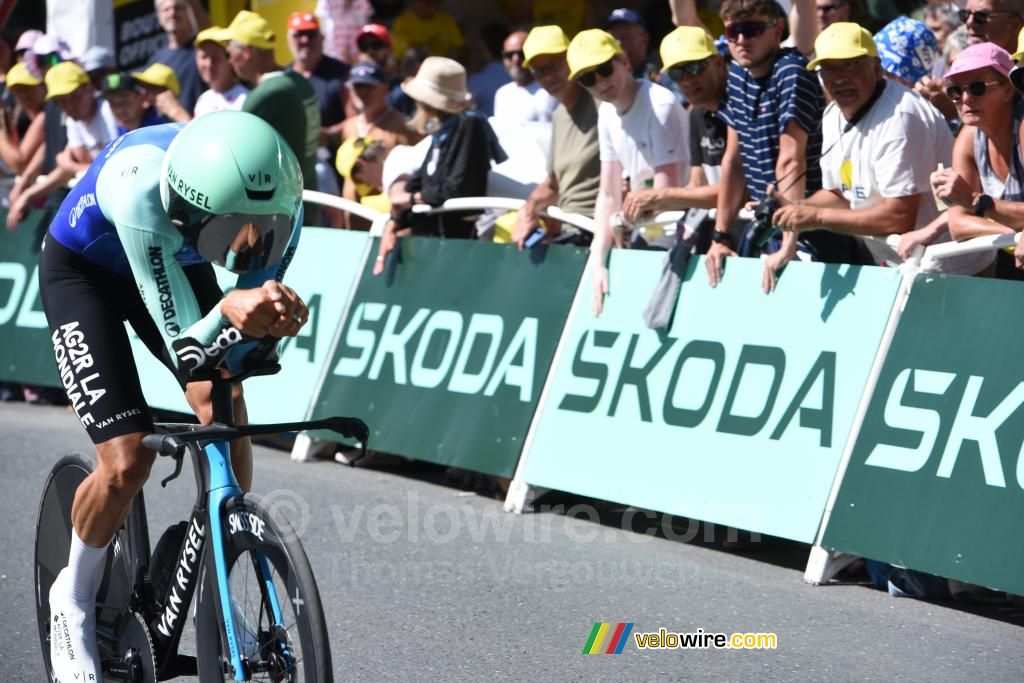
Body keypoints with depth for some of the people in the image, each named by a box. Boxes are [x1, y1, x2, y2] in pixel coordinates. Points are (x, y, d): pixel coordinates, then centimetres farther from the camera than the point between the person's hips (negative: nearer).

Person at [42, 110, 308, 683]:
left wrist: (274, 320, -43)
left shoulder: (278, 197, -31)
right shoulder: (140, 190, -44)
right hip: (84, 269, -4)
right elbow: (187, 352, -41)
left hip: (175, 262, 4)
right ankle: (75, 599, 12)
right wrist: (227, 313, -62)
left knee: (224, 412, -17)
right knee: (128, 463, -16)